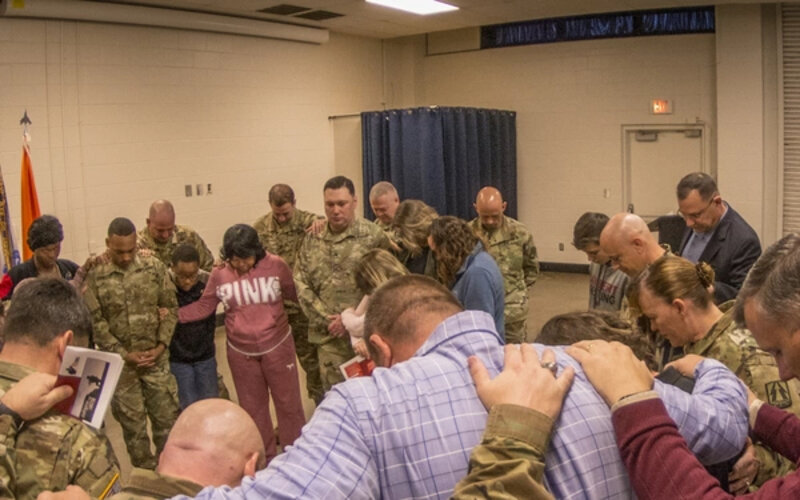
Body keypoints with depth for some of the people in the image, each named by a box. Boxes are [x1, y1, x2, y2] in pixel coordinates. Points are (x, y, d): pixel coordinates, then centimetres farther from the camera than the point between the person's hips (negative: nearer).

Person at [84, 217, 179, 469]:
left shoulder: (154, 267, -3)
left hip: (156, 358, 2)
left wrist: (161, 346, -7)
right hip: (120, 362, -1)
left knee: (167, 415, 8)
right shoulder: (95, 275, -10)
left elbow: (170, 307, 2)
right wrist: (125, 354, -12)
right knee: (132, 422, 10)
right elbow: (95, 321, -9)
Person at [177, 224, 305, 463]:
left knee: (289, 403, 10)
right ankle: (265, 457, 36)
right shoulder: (219, 274, -9)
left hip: (277, 346, -2)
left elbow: (296, 294, -1)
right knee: (252, 407, 17)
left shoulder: (275, 265, -13)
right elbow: (203, 307, -2)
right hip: (241, 353, 2)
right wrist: (173, 314, -10)